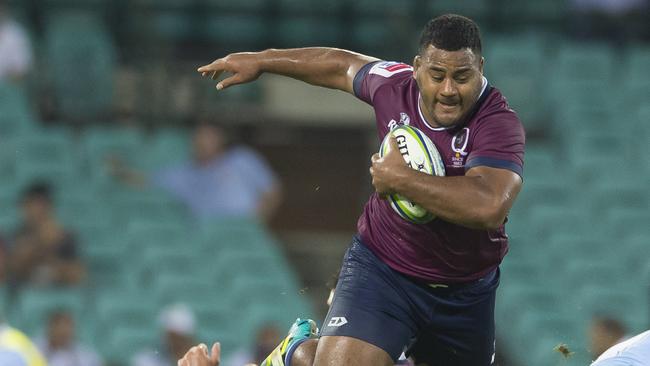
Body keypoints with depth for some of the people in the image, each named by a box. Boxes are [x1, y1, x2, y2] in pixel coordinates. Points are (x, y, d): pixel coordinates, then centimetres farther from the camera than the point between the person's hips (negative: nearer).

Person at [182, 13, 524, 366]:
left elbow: (488, 206, -41)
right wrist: (261, 60, 25)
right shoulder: (395, 85, -10)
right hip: (380, 268, 1)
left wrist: (398, 179, -32)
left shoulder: (499, 123, -24)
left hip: (466, 294, -1)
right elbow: (343, 65, 14)